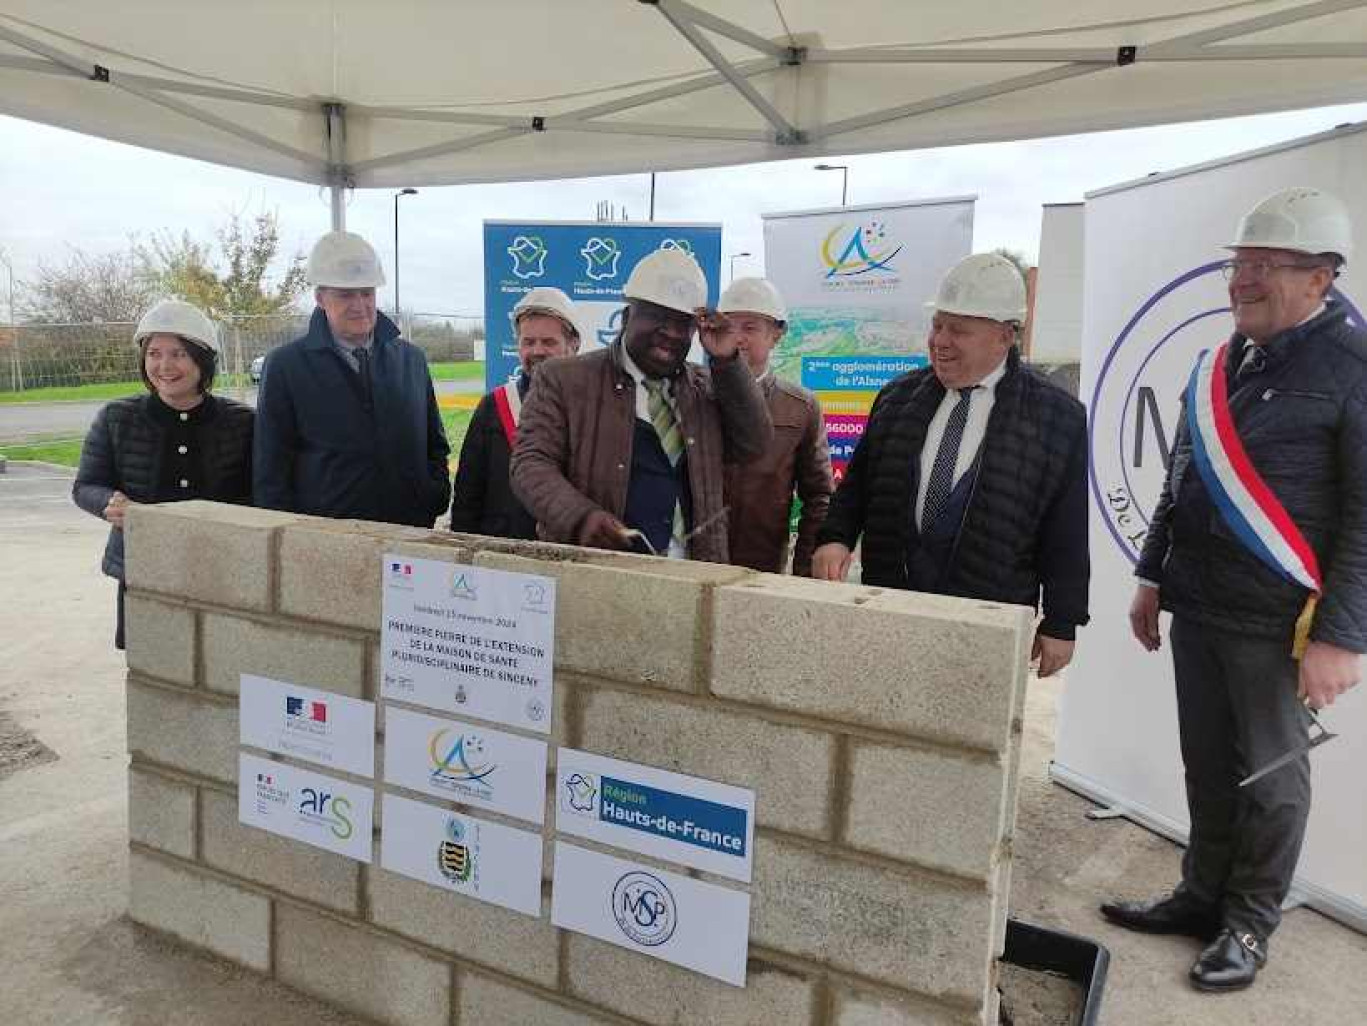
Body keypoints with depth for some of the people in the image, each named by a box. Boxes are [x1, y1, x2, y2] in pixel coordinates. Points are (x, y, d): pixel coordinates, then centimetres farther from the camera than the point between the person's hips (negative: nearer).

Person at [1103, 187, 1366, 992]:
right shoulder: (1221, 364, 10)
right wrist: (1153, 577, 16)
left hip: (1273, 620, -6)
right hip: (1196, 606, 6)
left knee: (1270, 775, 9)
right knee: (1208, 764, 16)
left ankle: (1250, 921, 26)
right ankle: (1203, 894, 32)